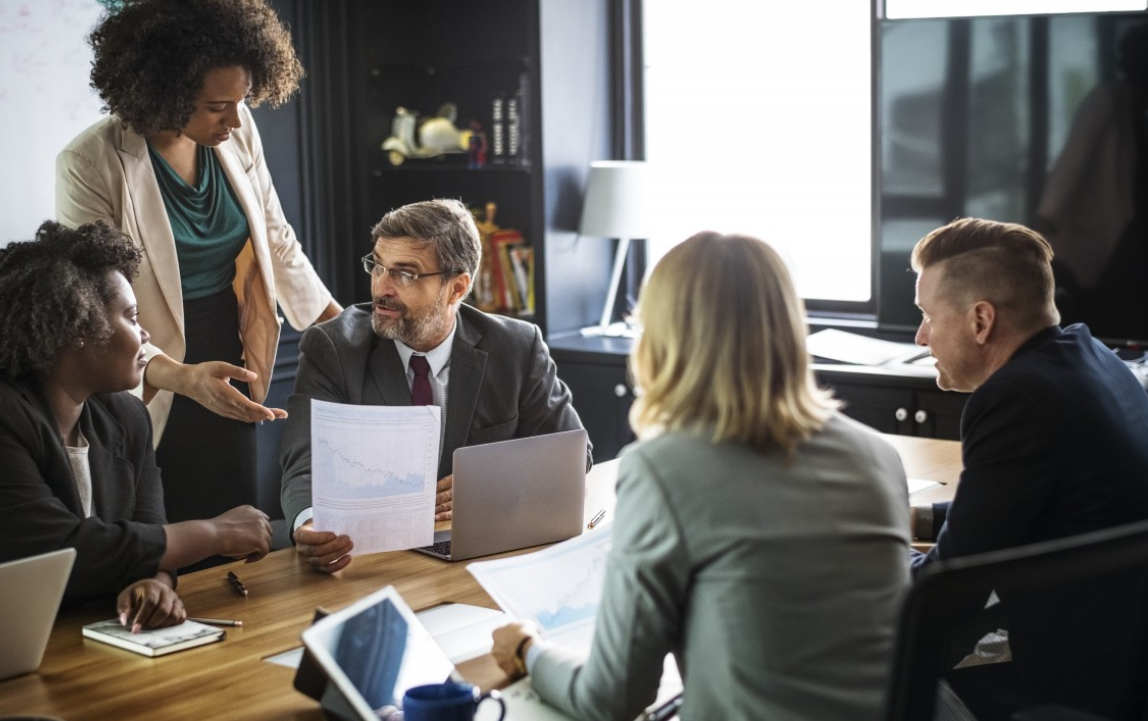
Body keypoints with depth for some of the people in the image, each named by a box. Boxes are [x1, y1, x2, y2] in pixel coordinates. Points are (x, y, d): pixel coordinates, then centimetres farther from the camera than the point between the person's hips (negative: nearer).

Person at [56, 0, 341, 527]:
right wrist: (183, 377, -36)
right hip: (152, 396, -4)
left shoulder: (237, 133, -3)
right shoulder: (90, 166, -18)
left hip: (229, 380, 5)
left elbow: (277, 244, 9)